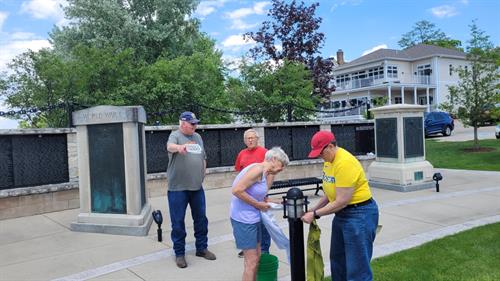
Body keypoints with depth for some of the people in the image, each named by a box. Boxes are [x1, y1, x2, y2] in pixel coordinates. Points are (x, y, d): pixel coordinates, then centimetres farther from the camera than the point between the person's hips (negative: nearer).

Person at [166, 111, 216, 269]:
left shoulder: (197, 137, 12)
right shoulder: (175, 135, -6)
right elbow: (169, 146, -30)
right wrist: (178, 147, -52)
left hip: (197, 187, 6)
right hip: (178, 188, -6)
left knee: (201, 219, 13)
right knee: (178, 222, 3)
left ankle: (202, 248, 29)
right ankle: (179, 253, 17)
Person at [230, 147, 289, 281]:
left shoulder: (264, 173, 12)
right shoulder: (258, 169, -18)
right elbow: (236, 190, -24)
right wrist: (257, 204, -17)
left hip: (253, 218, 10)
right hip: (244, 219, -10)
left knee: (256, 257, 18)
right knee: (251, 261, -1)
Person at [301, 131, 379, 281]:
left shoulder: (344, 163, -24)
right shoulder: (329, 160, 5)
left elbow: (341, 201, -24)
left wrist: (315, 215, -18)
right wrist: (314, 209, 4)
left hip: (359, 214, -10)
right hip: (342, 213, 10)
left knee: (357, 266, -3)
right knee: (337, 259, 21)